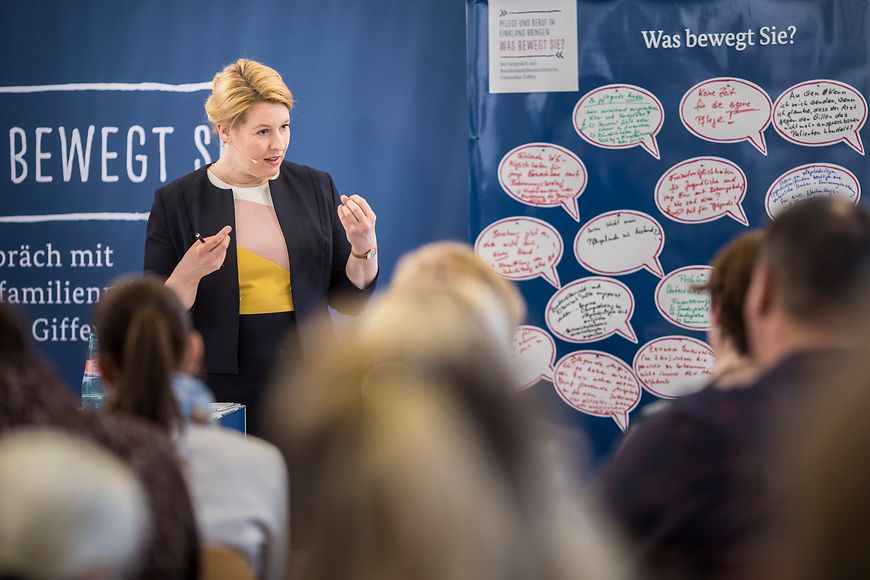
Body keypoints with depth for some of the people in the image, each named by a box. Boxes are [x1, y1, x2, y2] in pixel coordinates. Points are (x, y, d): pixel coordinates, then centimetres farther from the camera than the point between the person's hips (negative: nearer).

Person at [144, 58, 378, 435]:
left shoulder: (315, 188, 6)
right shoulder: (176, 202, -2)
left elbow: (348, 299, 9)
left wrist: (364, 248, -10)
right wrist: (189, 273, -22)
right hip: (222, 393, -2)